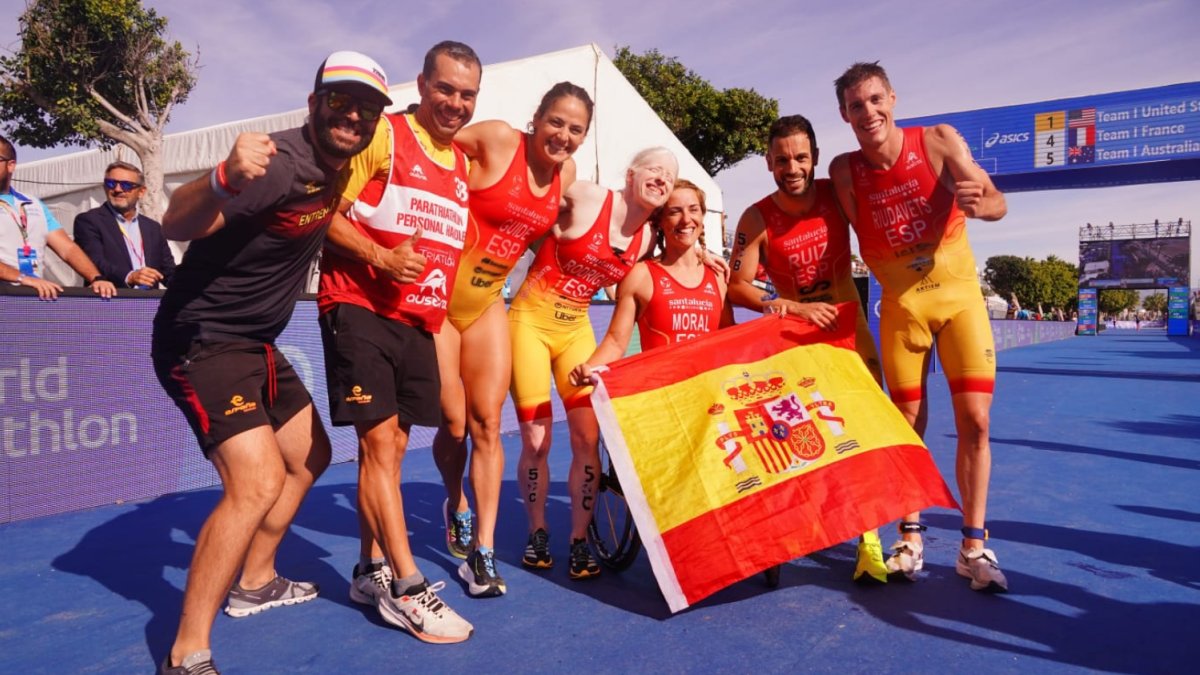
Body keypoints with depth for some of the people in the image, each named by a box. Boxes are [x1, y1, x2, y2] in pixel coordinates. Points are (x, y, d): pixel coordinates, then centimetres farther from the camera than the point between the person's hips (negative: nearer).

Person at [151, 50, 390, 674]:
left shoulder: (335, 166, 4)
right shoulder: (280, 161, -22)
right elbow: (177, 225, -34)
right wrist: (225, 178, -52)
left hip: (256, 343, 10)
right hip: (202, 339, -10)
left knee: (309, 456, 18)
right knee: (258, 482, -22)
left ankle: (255, 583, 36)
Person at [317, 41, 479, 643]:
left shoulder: (461, 163, 16)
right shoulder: (383, 135, -5)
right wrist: (380, 258, -23)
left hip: (418, 319, 7)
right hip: (361, 309, -7)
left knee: (392, 445, 10)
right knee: (380, 440, -8)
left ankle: (372, 570, 23)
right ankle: (406, 588, -2)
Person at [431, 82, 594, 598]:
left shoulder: (566, 172, 5)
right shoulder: (497, 139, -13)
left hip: (486, 303, 5)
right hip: (438, 295, -4)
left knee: (487, 424, 0)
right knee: (454, 424, 2)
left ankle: (482, 551, 9)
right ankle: (456, 505, 33)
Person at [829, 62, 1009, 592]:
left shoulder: (938, 141, -12)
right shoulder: (845, 171, -9)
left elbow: (997, 203, -18)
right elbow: (863, 241, -3)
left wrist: (979, 202, -39)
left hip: (958, 294, 0)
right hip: (900, 304, 1)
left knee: (974, 419, -5)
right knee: (908, 423, 6)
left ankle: (974, 545, 8)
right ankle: (910, 538, 20)